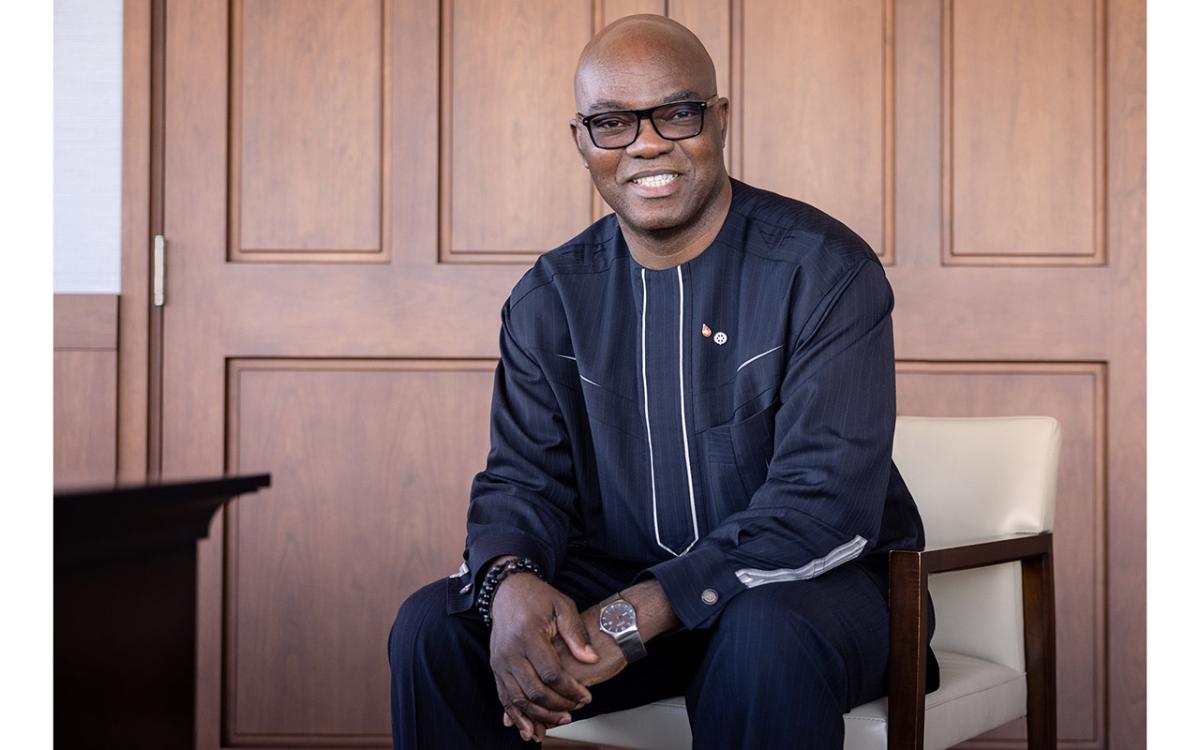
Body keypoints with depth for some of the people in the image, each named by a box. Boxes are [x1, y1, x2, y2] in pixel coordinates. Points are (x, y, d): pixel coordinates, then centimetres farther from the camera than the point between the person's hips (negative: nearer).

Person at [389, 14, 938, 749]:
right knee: (433, 626, -17)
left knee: (765, 640, -38)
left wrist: (633, 617, -30)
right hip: (618, 580, 4)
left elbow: (827, 503, -21)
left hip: (814, 581, -4)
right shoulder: (550, 299, 4)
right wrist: (510, 581, -24)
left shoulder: (822, 269, -13)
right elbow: (524, 478, 3)